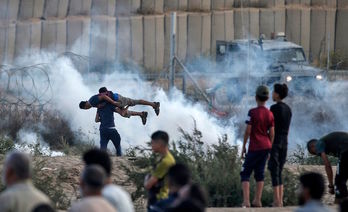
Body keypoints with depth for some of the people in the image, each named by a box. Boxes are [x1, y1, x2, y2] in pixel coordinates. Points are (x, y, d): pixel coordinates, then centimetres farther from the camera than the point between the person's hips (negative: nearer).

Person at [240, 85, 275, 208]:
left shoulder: (252, 112, -12)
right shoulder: (270, 114, 3)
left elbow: (248, 131, -12)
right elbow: (272, 134, 5)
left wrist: (243, 147, -2)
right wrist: (269, 149, 14)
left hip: (254, 148, -5)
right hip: (266, 147, 5)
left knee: (245, 173, 0)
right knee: (260, 173, 13)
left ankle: (246, 201, -12)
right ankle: (257, 201, 11)